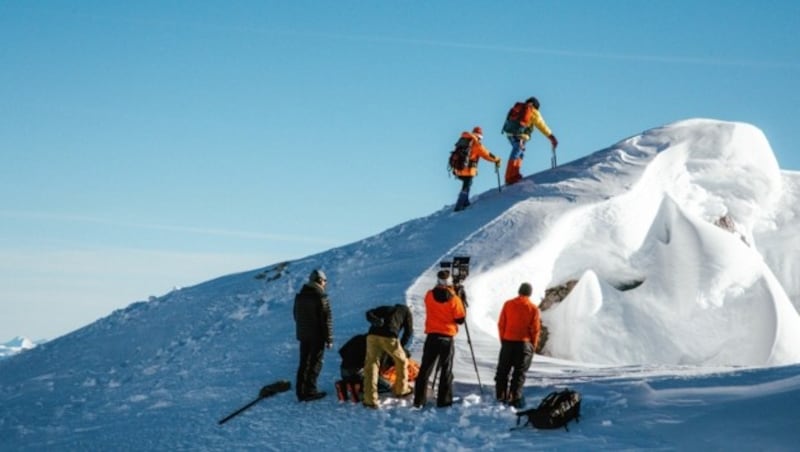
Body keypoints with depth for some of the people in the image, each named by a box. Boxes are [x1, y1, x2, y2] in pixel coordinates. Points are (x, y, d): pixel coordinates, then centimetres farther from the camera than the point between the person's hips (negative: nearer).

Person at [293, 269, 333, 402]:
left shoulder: (300, 296, 8)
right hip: (317, 336, -7)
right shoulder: (321, 297, -16)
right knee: (315, 363, 0)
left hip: (303, 335, 7)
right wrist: (329, 339, -10)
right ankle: (310, 391, -2)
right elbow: (326, 319, -15)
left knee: (303, 363, 12)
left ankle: (301, 391, 12)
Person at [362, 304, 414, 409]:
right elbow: (408, 331, 18)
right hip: (389, 336, -3)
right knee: (401, 361, 22)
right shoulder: (405, 310, 28)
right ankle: (401, 389, 33)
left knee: (371, 365, 4)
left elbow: (369, 313, 16)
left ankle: (370, 399, -5)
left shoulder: (384, 309, 35)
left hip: (373, 334, 3)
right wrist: (401, 345, 25)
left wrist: (375, 321, 0)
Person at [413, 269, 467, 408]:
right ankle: (444, 400, 4)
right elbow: (460, 319, -5)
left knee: (425, 368, 7)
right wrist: (462, 304, 10)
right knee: (446, 370, 6)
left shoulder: (429, 295, -3)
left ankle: (419, 400, 5)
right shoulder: (454, 299, -10)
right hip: (447, 338, -2)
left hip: (431, 336, 2)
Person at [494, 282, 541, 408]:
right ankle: (515, 398, -3)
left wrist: (503, 340, 13)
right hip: (524, 343, -2)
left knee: (503, 370, 13)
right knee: (519, 372, 2)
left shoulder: (508, 304, -1)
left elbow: (501, 324, 1)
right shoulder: (533, 308, -7)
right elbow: (535, 329, -6)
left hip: (507, 342, 2)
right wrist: (533, 345, 8)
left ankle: (501, 396, 16)